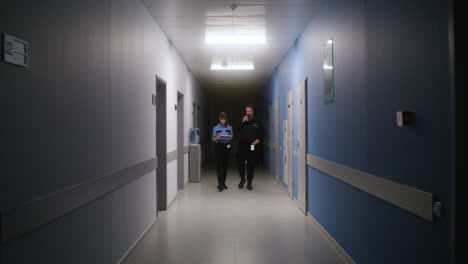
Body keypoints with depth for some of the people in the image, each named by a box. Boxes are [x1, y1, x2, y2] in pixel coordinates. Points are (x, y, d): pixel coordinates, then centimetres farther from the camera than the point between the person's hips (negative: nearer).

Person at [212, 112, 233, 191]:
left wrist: (229, 137, -12)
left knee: (225, 164, 6)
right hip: (218, 146, -2)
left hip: (227, 146, 2)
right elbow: (213, 139, 3)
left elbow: (231, 138, 11)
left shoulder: (229, 127, 9)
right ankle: (220, 183, -9)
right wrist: (217, 137, -18)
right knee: (219, 164, -8)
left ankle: (223, 183, 16)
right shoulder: (216, 128, 3)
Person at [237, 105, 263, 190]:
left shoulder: (257, 122, 8)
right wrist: (243, 122, -11)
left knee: (251, 164, 2)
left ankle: (249, 183, 13)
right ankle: (242, 179, 24)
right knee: (240, 163, 0)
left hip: (252, 146, 0)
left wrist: (258, 139, -3)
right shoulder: (243, 121, 9)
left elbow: (261, 133, 14)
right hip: (242, 145, 1)